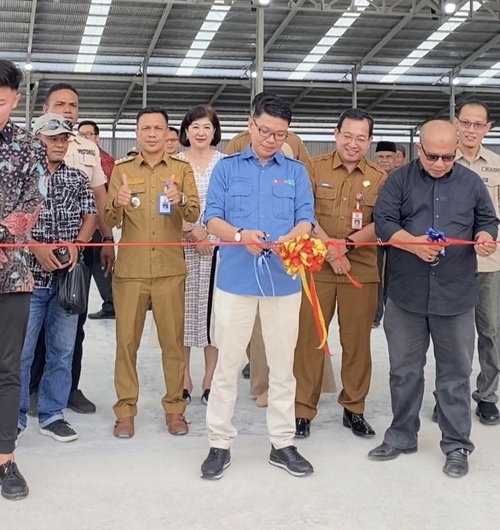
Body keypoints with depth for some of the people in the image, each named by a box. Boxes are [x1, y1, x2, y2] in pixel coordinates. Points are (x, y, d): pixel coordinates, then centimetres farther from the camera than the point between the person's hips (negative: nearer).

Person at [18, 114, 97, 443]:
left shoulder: (79, 178, 10)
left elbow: (91, 215, 7)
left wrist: (77, 243, -11)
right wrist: (35, 247, -17)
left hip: (68, 275, 3)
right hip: (29, 273, -3)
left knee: (62, 350, 9)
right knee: (20, 350, 1)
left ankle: (52, 415, 21)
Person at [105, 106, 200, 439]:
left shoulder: (182, 169, 5)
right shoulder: (122, 170, 7)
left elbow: (194, 215, -7)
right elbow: (109, 222, 0)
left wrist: (181, 200, -29)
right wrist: (116, 204, -23)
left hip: (170, 270, 0)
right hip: (129, 270, 1)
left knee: (173, 339, 3)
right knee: (126, 340, 3)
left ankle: (175, 408, 15)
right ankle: (125, 409, 13)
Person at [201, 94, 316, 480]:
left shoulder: (296, 171, 9)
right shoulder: (227, 168, 7)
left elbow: (306, 220, -1)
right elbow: (212, 219, -1)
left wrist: (288, 239, -23)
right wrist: (240, 235, -21)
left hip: (283, 279, 1)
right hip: (236, 278, -1)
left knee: (282, 365, 9)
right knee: (227, 363, 4)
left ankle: (283, 443, 22)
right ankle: (220, 444, 16)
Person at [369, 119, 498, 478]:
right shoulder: (399, 180, 2)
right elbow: (383, 223, -5)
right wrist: (414, 244, -21)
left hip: (456, 295, 0)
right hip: (406, 294, 0)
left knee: (455, 373, 7)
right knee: (404, 370, 11)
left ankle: (457, 446, 19)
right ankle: (402, 436, 26)